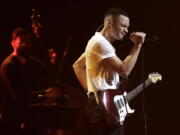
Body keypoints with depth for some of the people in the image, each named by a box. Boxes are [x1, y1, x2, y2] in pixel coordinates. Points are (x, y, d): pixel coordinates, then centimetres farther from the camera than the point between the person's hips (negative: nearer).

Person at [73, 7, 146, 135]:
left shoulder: (99, 41, 19)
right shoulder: (101, 43, -14)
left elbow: (78, 65, 27)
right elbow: (124, 70, -21)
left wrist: (90, 89, 18)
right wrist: (137, 45, -16)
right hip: (104, 105, -11)